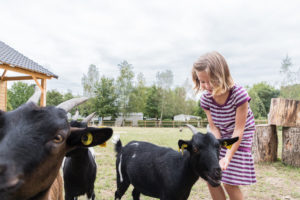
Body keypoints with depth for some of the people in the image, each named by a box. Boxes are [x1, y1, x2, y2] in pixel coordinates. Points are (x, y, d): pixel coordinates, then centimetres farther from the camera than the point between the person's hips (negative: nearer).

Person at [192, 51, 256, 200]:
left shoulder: (238, 94, -28)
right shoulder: (205, 98, -16)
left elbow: (239, 129, -25)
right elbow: (213, 128, -12)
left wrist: (228, 157, -31)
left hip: (240, 137, -4)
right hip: (220, 136, 5)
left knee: (229, 183, -6)